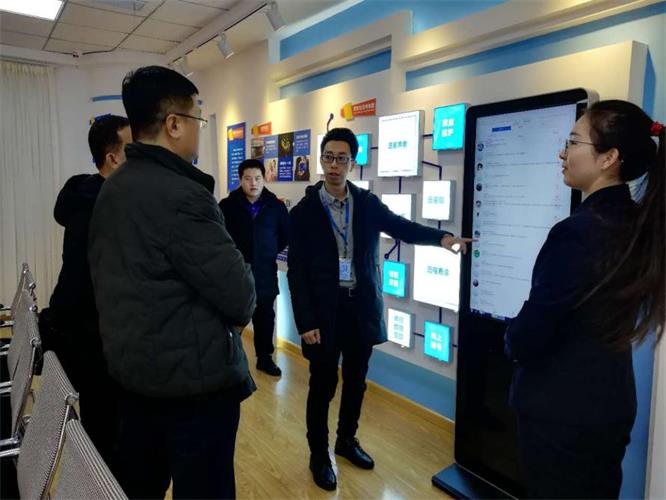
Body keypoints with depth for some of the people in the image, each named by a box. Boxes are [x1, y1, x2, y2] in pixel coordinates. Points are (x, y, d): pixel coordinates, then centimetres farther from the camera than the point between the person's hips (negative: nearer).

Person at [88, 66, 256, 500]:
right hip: (194, 377, -9)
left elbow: (109, 275, 13)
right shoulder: (181, 195, -22)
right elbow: (239, 296, -21)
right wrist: (239, 312, 1)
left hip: (131, 366, 9)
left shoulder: (111, 190, 6)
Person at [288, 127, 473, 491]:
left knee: (356, 382, 18)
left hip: (362, 307, 3)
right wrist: (306, 322, -13)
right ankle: (319, 454, 29)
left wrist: (440, 237, -23)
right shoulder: (303, 212, -6)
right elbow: (296, 271, -8)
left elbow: (401, 227, -4)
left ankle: (347, 440, 40)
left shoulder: (368, 203, 4)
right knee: (323, 386, 8)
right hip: (324, 312, -3)